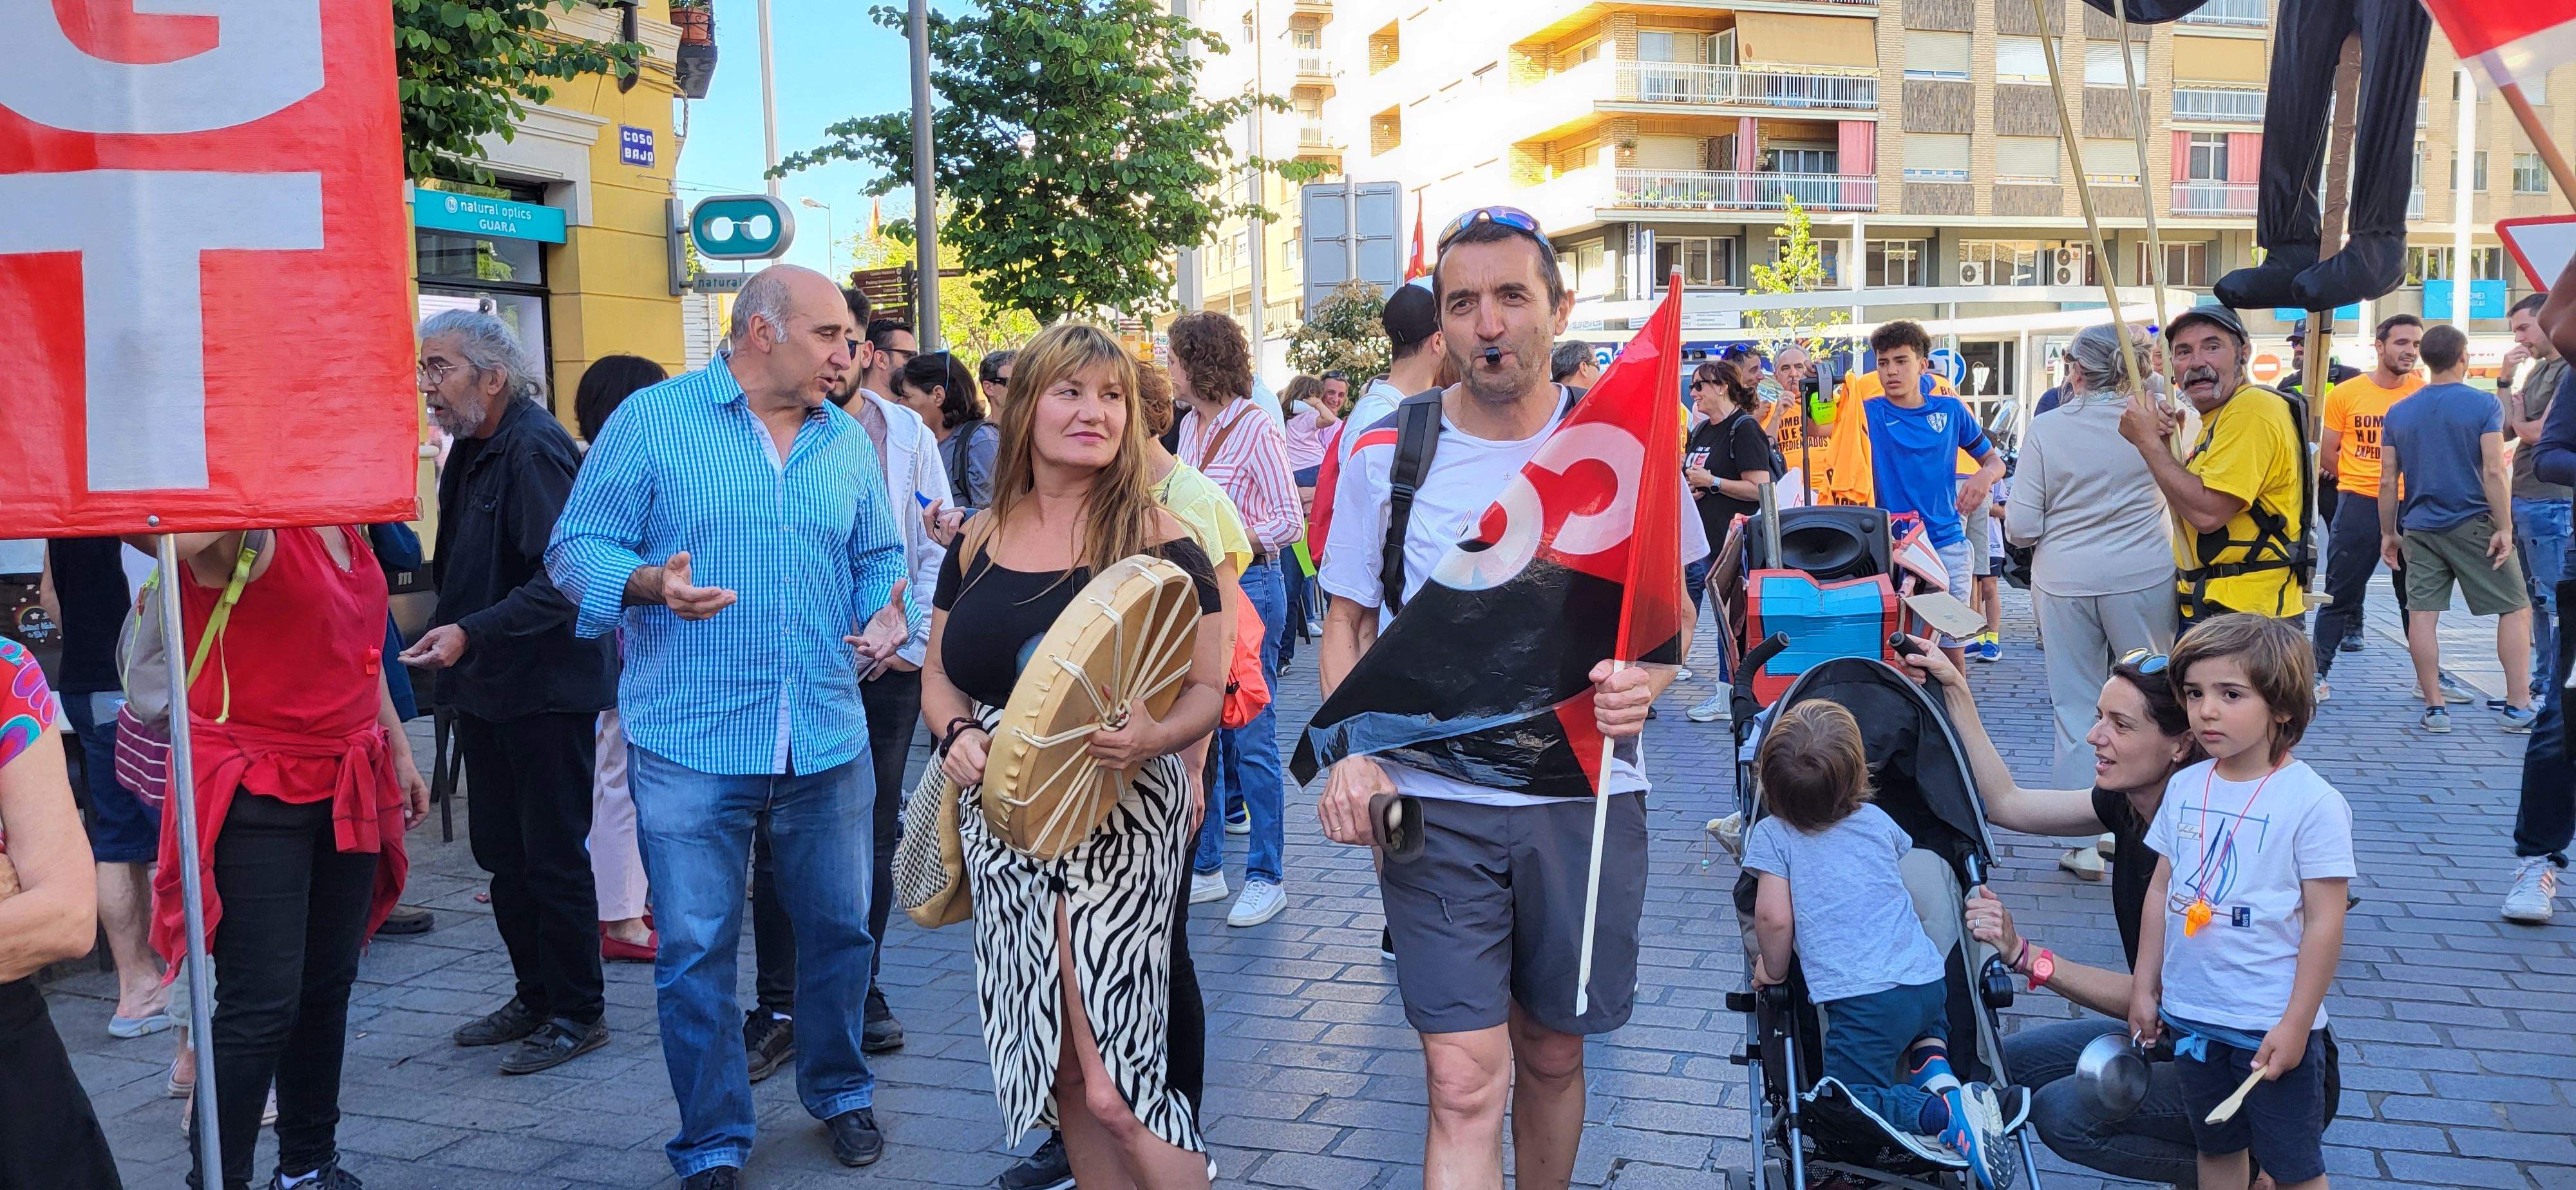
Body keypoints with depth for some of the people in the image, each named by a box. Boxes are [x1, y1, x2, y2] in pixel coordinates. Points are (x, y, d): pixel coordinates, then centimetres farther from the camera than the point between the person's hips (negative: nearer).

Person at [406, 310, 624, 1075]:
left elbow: (561, 578, -26)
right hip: (489, 689, 9)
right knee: (503, 853, 15)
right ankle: (535, 996, 28)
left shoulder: (535, 451, -18)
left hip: (547, 689, -9)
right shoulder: (471, 452, 12)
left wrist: (470, 634, -28)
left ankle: (578, 1013, 13)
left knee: (554, 855, 0)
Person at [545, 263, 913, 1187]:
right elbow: (578, 550, -4)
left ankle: (840, 1094, 36)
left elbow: (879, 559, 18)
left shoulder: (847, 442, 11)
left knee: (839, 930, 13)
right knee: (695, 952, 3)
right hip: (690, 743, -4)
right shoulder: (653, 419, -3)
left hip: (828, 739, 4)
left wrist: (887, 613, -3)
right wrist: (653, 585, -23)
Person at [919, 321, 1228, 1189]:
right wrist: (955, 733, -5)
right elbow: (939, 674, 16)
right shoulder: (978, 542, 9)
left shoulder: (1160, 542, -5)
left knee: (1112, 1090, -8)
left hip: (1118, 816, -5)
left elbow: (1207, 688, -5)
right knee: (1060, 1075, 13)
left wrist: (1152, 737, -26)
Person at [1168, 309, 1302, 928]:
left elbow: (1288, 523, -13)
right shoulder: (1191, 427, 10)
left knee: (1250, 738, -2)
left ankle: (1266, 877, 8)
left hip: (1248, 587, -7)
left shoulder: (1256, 430, -11)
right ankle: (1205, 866, 22)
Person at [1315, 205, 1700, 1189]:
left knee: (1552, 1054, 16)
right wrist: (1351, 753, -11)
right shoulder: (1385, 457, 0)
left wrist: (1643, 681, -17)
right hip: (1431, 808, -1)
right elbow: (1348, 624, 7)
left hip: (1584, 798, 1)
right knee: (1465, 1081, -7)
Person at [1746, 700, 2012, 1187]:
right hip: (1929, 982, 6)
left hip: (1864, 1001, -5)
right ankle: (1938, 1074, 6)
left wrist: (1773, 969, 6)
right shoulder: (1878, 821, 14)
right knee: (1926, 1020, 37)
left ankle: (1939, 1113, -20)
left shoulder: (1771, 834, -1)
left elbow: (1774, 917, -12)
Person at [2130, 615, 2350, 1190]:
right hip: (2192, 1014, 5)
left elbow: (2325, 921, -15)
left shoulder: (2312, 802, -15)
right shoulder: (2186, 787, 1)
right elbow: (2161, 889, 9)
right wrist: (2144, 986, 9)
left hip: (2273, 1025, -5)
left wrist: (2296, 1024, -16)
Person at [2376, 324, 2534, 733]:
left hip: (2419, 528, 4)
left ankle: (2434, 707, 1)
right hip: (2473, 525, -3)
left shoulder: (2398, 413, 6)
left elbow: (2388, 481, 6)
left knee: (2422, 614, 1)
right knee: (2516, 609, 6)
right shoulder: (2483, 405, -6)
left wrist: (2388, 533, 13)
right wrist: (2504, 529, -10)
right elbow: (2495, 472, -12)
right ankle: (2519, 706, 3)